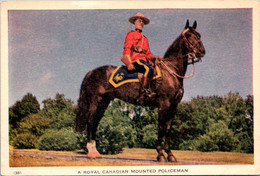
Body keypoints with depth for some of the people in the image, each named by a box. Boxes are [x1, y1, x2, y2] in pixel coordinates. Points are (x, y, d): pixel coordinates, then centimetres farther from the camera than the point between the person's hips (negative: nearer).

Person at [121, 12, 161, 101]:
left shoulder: (144, 38, 31)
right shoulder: (131, 34, 11)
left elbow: (148, 54, 26)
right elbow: (127, 49, -2)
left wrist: (155, 58, 4)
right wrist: (129, 63, -15)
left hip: (143, 60, 8)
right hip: (134, 60, -8)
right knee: (149, 69, -33)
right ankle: (144, 91, -34)